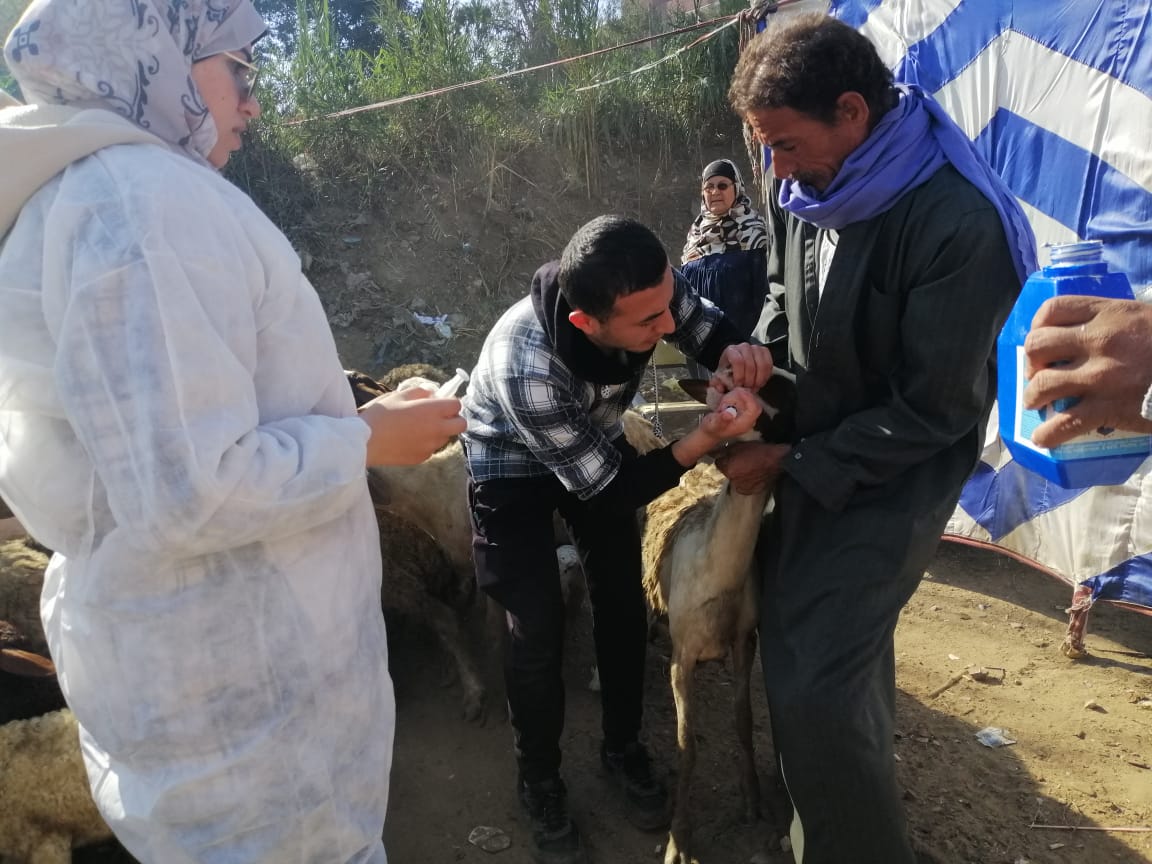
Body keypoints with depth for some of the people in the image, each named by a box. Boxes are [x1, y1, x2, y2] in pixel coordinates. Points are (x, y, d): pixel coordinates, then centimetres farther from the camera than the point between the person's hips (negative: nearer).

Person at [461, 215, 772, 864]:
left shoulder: (651, 290, -30)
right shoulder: (526, 366, -43)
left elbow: (711, 328, -7)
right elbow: (611, 489, -32)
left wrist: (737, 353, -30)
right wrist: (706, 439, -43)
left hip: (598, 442, 5)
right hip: (514, 467, -5)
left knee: (624, 601, 7)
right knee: (539, 628, -7)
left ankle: (624, 746, 31)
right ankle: (540, 781, 20)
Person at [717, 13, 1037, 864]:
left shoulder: (959, 222, -26)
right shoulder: (807, 189, -3)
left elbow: (934, 411, -21)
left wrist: (790, 465, -17)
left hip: (895, 474, -7)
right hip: (817, 451, 7)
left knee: (811, 680, -9)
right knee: (848, 649, 21)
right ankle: (863, 785, 48)